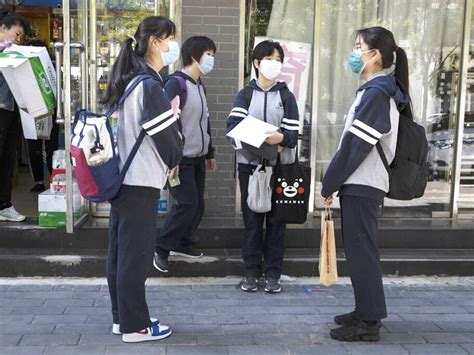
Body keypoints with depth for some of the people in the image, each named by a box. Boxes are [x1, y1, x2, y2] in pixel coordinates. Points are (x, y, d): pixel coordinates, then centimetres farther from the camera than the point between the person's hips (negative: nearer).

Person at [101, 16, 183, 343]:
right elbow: (168, 140, -16)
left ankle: (122, 317, 25)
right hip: (141, 182, -9)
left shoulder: (128, 80, 11)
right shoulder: (150, 86, -17)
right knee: (136, 255, 0)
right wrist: (175, 160, 3)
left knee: (120, 251, 14)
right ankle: (135, 326, 11)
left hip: (121, 178, 9)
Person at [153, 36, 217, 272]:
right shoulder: (176, 83, -13)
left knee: (198, 205, 9)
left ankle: (181, 243, 26)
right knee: (188, 204, -11)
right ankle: (162, 248, 3)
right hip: (180, 159, -9)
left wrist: (210, 153, 24)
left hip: (197, 158, 9)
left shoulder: (200, 86, 15)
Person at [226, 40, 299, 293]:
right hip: (249, 163, 0)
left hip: (280, 165, 0)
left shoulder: (286, 96, 8)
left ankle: (273, 273, 12)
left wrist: (280, 138, -23)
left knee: (276, 220, 3)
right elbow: (233, 125, -7)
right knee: (252, 219, 3)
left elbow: (293, 134, -1)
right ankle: (251, 271, 13)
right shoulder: (245, 94, 9)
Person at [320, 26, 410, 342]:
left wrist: (329, 184, -12)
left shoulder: (376, 92, -16)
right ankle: (366, 312, 25)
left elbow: (355, 145, -19)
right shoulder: (381, 91, 15)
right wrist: (336, 181, 17)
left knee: (361, 250, -4)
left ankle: (369, 322, 4)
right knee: (360, 249, 15)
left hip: (361, 185, -10)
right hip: (366, 184, 10)